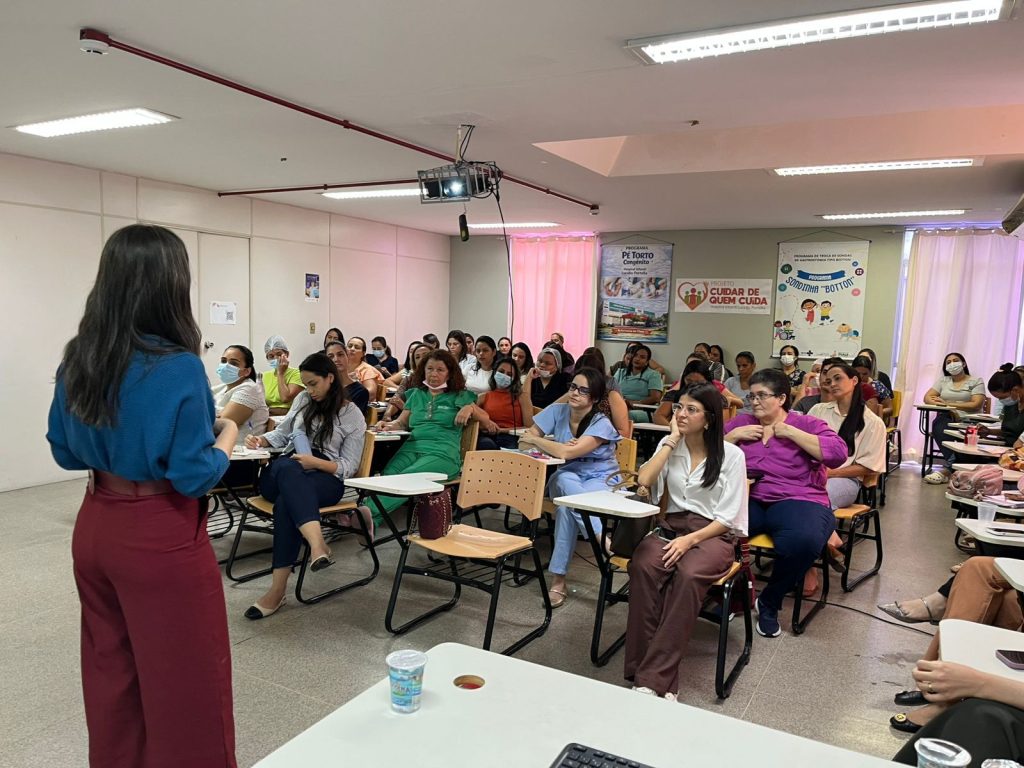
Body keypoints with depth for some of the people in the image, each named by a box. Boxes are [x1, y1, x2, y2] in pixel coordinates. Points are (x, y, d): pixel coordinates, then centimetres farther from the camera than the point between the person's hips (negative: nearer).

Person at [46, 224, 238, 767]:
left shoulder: (77, 359, 2)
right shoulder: (177, 367, -21)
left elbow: (65, 452, 11)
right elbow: (194, 476, -19)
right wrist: (226, 434, -3)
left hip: (95, 528, 8)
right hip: (161, 539, -7)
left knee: (110, 670, 22)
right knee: (183, 680, 8)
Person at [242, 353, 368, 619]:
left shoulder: (352, 415, 4)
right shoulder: (303, 400, 18)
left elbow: (349, 467, 1)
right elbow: (282, 433, 25)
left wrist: (316, 462, -16)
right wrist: (261, 440, 3)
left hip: (327, 479, -3)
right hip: (283, 474, 3)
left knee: (286, 502, -39)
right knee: (286, 467, -38)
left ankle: (278, 588, -44)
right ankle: (317, 544, -60)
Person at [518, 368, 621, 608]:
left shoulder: (601, 424, -15)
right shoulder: (558, 411, -2)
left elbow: (567, 453, -25)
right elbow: (524, 444, 0)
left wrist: (535, 439, -11)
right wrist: (555, 447, -16)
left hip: (600, 481, -3)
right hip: (565, 478, 3)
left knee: (566, 506, -37)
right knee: (567, 481, -37)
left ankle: (558, 581, -34)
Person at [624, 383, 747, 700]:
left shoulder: (731, 455, -1)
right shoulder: (669, 445, 11)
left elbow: (728, 517, -5)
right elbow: (643, 481, -8)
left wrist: (690, 540, -19)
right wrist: (672, 440, -5)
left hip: (715, 534, -3)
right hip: (671, 527, 3)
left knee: (687, 575, -36)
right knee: (642, 566, -31)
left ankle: (652, 679, -33)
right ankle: (649, 672, -29)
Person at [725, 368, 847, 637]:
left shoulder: (807, 425, 10)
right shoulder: (741, 423, 18)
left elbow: (838, 453, -9)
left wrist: (790, 432, -7)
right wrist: (734, 435, 0)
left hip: (796, 501, -2)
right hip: (747, 501, 2)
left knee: (804, 541, -37)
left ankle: (769, 602, -7)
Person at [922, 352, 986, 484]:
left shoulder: (976, 381, 8)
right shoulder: (943, 380, 19)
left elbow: (976, 405, -7)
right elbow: (927, 397, 6)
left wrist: (949, 404, -14)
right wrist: (948, 409, -11)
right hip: (946, 418, 3)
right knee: (939, 426, -35)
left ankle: (946, 468, -31)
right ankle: (954, 464, -33)